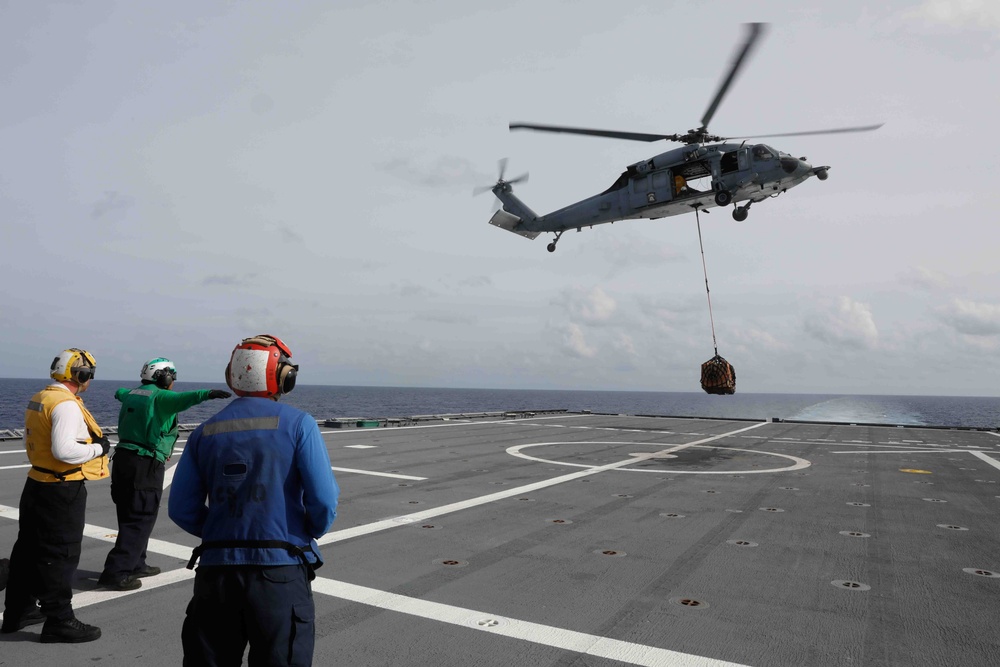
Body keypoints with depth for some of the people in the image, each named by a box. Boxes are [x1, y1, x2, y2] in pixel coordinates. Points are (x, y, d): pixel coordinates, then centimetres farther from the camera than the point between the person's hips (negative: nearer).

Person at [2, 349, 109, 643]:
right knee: (60, 556, 0)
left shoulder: (38, 399, 8)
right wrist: (98, 448, -16)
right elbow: (65, 450, -31)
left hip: (36, 484, 10)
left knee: (29, 549, 20)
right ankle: (59, 621, 9)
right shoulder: (66, 405, -23)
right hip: (62, 491, -10)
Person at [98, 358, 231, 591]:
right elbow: (181, 398, -35)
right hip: (144, 465, -9)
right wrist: (206, 393, -51)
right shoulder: (160, 396, -11)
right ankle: (115, 573, -3)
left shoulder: (132, 394, 16)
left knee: (130, 516, 18)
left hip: (122, 458, 9)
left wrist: (120, 393, 65)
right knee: (139, 521, -3)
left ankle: (135, 564, 30)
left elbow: (120, 393, 42)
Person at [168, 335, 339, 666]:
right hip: (280, 569, -4)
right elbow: (324, 500, -12)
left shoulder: (205, 433, 6)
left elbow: (181, 510, 6)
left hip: (216, 568, 4)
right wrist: (311, 533, 8)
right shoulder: (298, 424, -7)